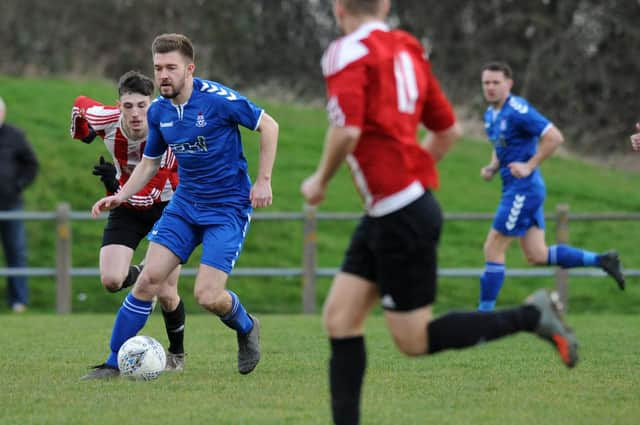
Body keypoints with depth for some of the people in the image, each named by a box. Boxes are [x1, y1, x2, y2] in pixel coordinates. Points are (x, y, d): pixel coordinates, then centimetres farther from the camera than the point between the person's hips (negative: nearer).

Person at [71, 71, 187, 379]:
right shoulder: (106, 119, -22)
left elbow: (154, 191, -30)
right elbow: (80, 104, 3)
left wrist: (117, 186, -40)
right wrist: (82, 134, 15)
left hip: (164, 206, -3)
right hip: (127, 207, 3)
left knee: (166, 294, -4)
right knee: (111, 281, -15)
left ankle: (177, 354, 23)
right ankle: (141, 275, 22)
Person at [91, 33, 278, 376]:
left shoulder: (218, 99, -17)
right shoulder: (158, 111, 1)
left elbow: (268, 126, -7)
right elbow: (150, 162, 17)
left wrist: (263, 181, -10)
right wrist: (121, 196, 3)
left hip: (228, 207, -5)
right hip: (184, 203, 5)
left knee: (208, 296, -13)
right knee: (149, 278, -9)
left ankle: (246, 328, 21)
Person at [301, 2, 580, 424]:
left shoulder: (348, 53, -12)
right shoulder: (408, 51, 13)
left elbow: (347, 131, -24)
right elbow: (449, 130, 17)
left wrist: (320, 181, -7)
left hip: (400, 215, -9)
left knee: (414, 340, -1)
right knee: (340, 319, 6)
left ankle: (533, 315, 2)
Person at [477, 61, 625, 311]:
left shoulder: (518, 111, -17)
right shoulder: (490, 114, 12)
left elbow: (555, 137, -21)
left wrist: (529, 166, -20)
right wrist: (492, 167, 8)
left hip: (523, 188, -10)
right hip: (515, 189, 10)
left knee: (493, 249, -5)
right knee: (537, 256, 9)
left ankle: (485, 312, 2)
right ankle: (601, 260, 16)